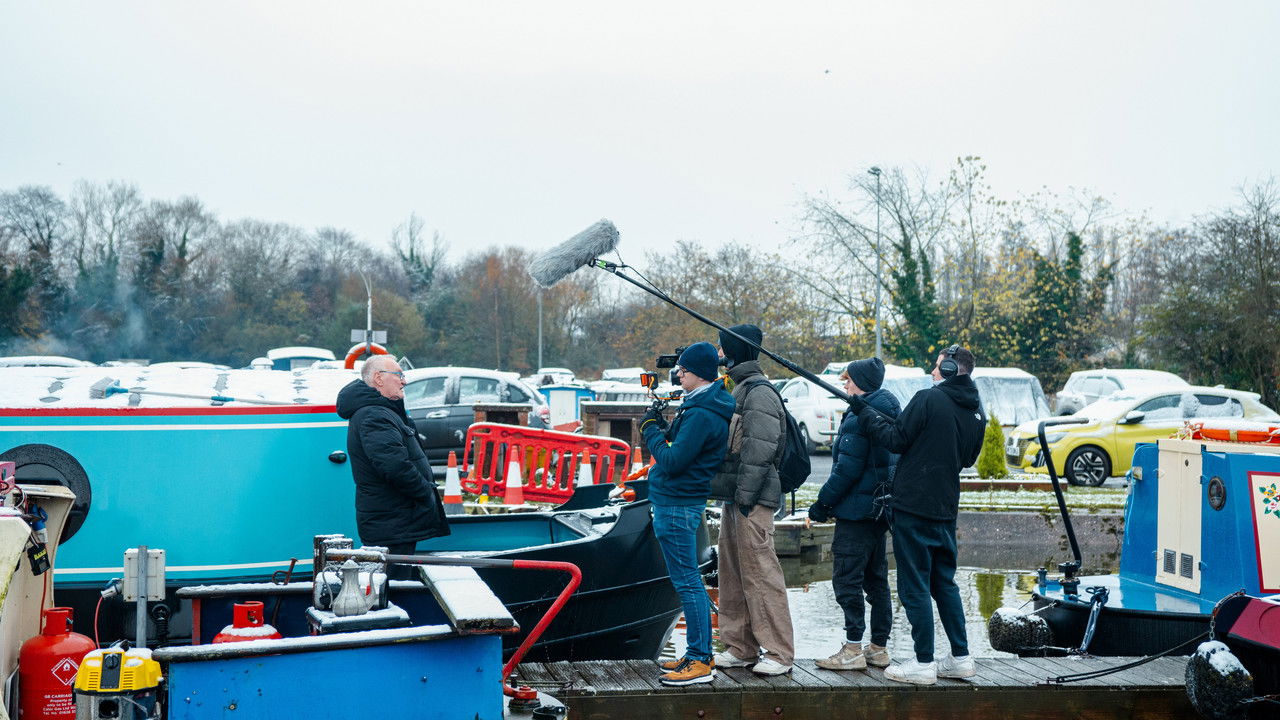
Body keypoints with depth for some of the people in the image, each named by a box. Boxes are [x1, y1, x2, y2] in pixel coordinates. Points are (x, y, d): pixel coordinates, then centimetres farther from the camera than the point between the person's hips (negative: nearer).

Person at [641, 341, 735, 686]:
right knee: (689, 581, 15)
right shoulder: (710, 404, 12)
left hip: (676, 504, -11)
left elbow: (673, 461, -22)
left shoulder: (702, 415, -21)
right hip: (679, 501, 11)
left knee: (687, 582, -7)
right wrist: (663, 428, 4)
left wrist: (651, 430, -9)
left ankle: (700, 662, -4)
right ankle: (699, 654, 22)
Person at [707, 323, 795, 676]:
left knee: (760, 571, -9)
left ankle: (779, 652, -6)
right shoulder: (739, 389, 20)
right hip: (735, 498, 11)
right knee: (733, 572, 13)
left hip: (753, 500, -11)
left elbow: (760, 448, -20)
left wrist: (745, 494, -22)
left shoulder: (759, 392, -12)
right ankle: (741, 647, 19)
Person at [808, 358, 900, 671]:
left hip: (856, 510, -10)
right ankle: (879, 647, 18)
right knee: (876, 579, 13)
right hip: (879, 511, 10)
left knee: (847, 578, -6)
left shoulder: (859, 418, -16)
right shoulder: (889, 413, 13)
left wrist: (823, 503, -12)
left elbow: (847, 469, -20)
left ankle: (853, 650, -5)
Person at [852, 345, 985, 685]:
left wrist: (864, 412, 0)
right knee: (945, 583, 17)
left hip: (914, 506, -7)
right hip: (946, 509, 7)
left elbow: (897, 439, -10)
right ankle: (961, 659, 18)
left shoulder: (929, 399, -13)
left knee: (915, 587, -2)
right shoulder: (976, 411, 10)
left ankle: (923, 663, 0)